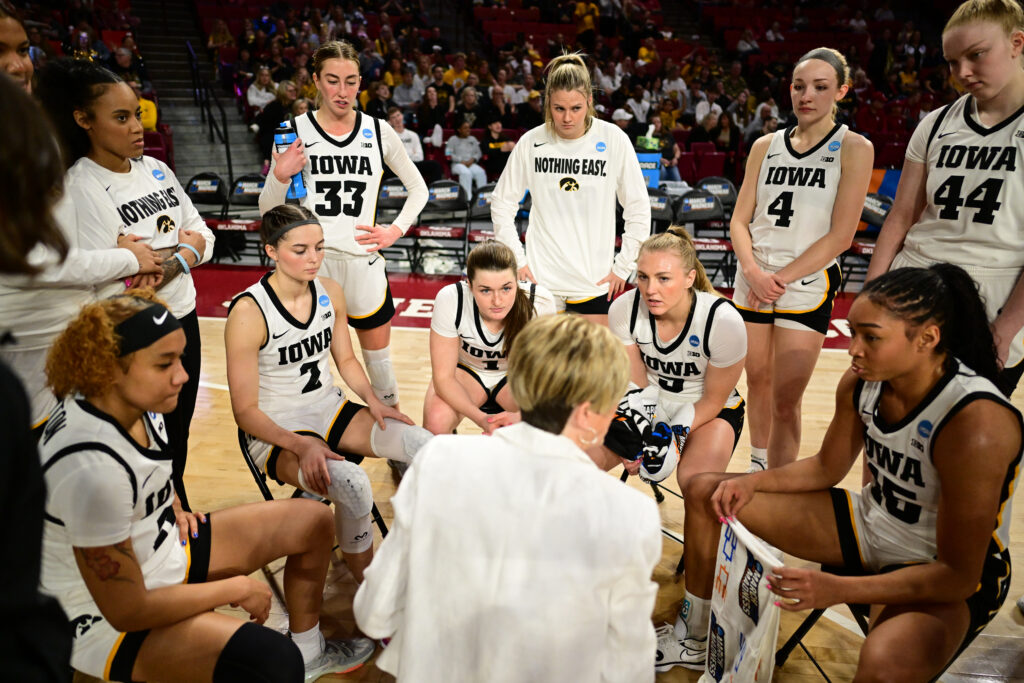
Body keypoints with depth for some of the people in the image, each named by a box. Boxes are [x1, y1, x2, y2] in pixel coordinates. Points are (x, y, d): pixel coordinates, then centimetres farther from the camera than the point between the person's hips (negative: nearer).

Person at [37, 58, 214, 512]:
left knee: (179, 438, 20)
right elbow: (105, 283, -23)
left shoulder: (155, 169, 6)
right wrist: (182, 245, -13)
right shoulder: (79, 187, -16)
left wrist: (171, 261, -14)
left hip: (183, 319, 7)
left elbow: (203, 235, 7)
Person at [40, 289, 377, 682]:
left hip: (164, 545, 9)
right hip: (107, 618, -9)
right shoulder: (90, 468, -35)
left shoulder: (133, 400, -9)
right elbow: (127, 611, -28)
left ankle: (309, 650, 24)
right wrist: (235, 588, -18)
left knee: (312, 520, 8)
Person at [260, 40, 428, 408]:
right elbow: (267, 210, 4)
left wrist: (396, 230, 2)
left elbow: (418, 189, 16)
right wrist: (279, 178, -16)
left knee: (379, 357, 13)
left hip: (363, 261, 2)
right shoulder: (295, 130, 0)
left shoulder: (378, 131, 4)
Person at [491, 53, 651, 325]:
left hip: (595, 281, 0)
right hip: (540, 277, 0)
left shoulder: (614, 140, -6)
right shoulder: (531, 142, -4)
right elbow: (502, 203, 7)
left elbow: (638, 210, 1)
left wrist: (623, 266, -1)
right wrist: (516, 259, 2)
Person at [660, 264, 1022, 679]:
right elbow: (826, 468, 6)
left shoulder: (976, 425, -32)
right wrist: (753, 482, -10)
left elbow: (958, 576, -26)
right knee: (707, 493, 3)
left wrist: (837, 590, -34)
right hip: (871, 525, 7)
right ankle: (692, 641, 20)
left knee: (886, 663, -42)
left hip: (948, 576, -6)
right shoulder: (863, 382, -12)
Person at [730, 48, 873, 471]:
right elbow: (740, 220, 6)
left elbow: (840, 236, -10)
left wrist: (781, 279, -14)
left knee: (785, 401, -5)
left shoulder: (853, 149, -4)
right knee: (757, 380, 15)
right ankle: (758, 464, 36)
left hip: (807, 286, -4)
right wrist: (752, 270, -11)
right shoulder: (765, 146, 8)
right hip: (753, 282, 4)